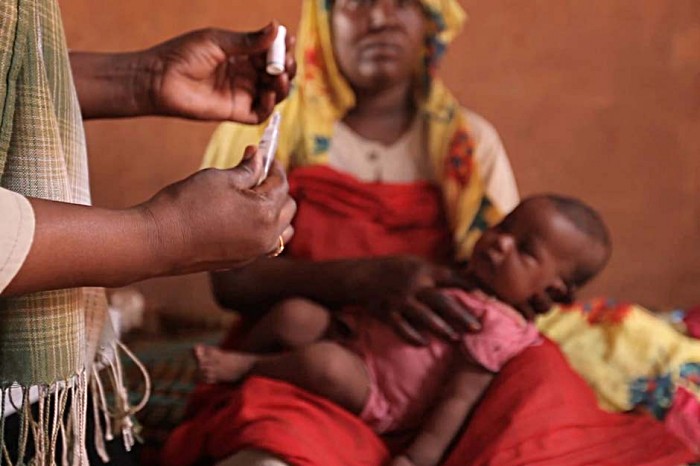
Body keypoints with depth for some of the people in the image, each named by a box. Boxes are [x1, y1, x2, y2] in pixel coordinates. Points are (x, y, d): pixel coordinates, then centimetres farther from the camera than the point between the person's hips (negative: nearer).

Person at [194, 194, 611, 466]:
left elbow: (459, 399, -22)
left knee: (323, 362, -33)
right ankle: (236, 359, 10)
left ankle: (242, 367, -8)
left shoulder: (496, 328, -18)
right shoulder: (465, 279, 9)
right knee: (295, 314, -9)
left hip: (375, 398, -9)